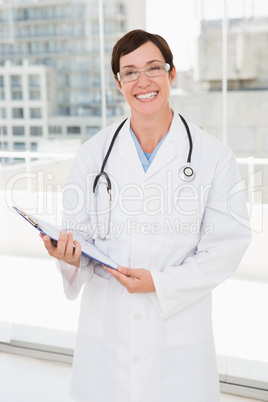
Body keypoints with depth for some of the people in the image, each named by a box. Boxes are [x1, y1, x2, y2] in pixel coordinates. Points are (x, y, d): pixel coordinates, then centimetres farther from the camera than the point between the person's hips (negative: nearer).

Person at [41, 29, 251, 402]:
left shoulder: (214, 156, -5)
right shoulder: (93, 153, 1)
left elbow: (228, 244, -6)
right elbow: (78, 229, 5)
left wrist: (161, 283, -16)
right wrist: (70, 255, -18)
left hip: (179, 326, -1)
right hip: (105, 325, 2)